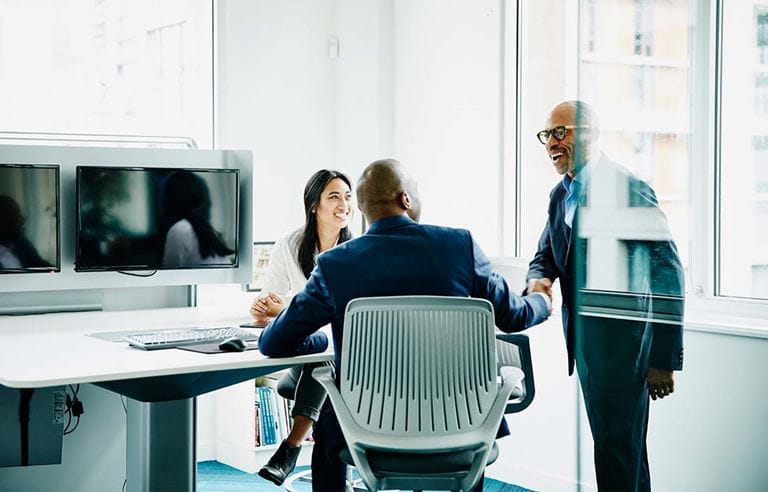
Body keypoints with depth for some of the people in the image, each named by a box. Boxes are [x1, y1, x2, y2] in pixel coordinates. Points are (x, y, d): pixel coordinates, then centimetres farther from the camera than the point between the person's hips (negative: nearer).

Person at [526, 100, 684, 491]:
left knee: (617, 448, -5)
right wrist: (538, 279, -7)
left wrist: (663, 359, -19)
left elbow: (667, 274, -18)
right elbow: (546, 256, 20)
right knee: (618, 444, 19)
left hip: (621, 338, -9)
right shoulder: (560, 194, 11)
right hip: (583, 336, 9)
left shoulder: (628, 188, -16)